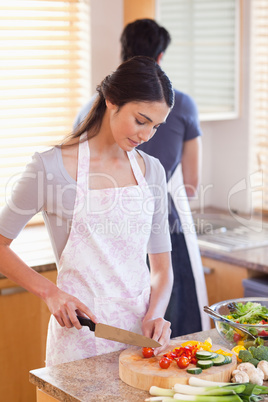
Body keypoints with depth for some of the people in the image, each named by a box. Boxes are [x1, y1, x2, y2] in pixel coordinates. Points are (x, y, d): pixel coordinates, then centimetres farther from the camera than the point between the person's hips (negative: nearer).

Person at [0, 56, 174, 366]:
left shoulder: (151, 170, 5)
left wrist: (155, 315, -9)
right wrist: (49, 291, -13)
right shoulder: (51, 167, -10)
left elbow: (161, 265, 8)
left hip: (141, 329, 4)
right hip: (80, 331, -4)